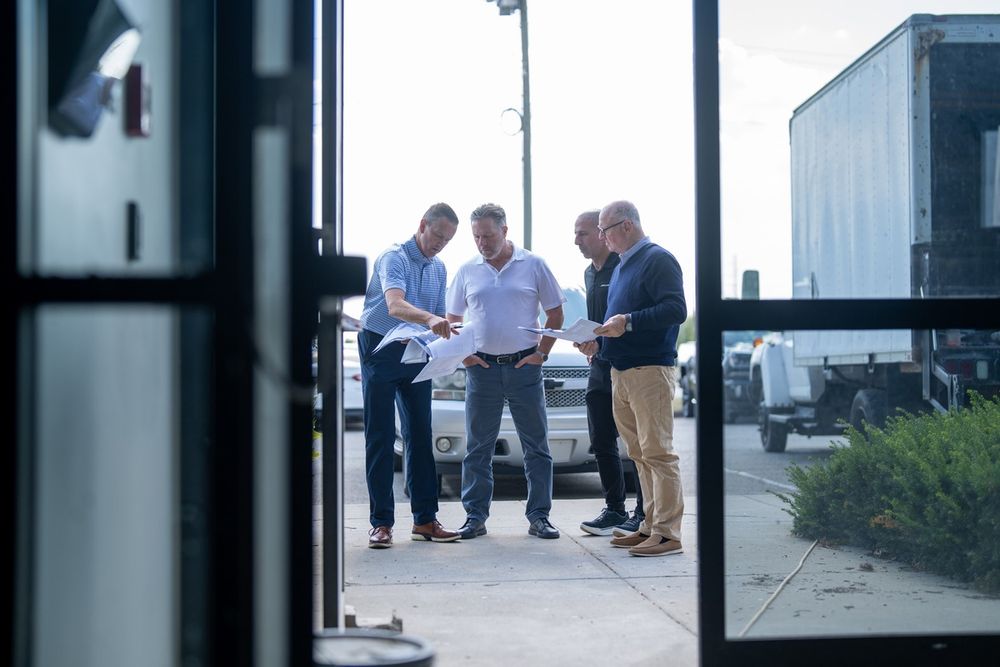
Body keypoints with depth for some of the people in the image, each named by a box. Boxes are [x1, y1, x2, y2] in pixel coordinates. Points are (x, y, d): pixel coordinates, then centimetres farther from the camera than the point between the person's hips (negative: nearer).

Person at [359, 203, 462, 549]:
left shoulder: (439, 269, 11)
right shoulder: (394, 258, -13)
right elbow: (395, 305, -31)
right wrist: (430, 320, -49)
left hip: (417, 355, 7)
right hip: (382, 351, -6)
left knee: (420, 435, 6)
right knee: (380, 438, -4)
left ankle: (425, 519, 10)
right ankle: (381, 522, -2)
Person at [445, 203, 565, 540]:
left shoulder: (533, 265, 2)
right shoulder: (467, 271, 8)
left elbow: (555, 314, 5)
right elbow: (452, 320, 15)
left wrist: (541, 353, -3)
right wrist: (462, 355, 1)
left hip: (524, 367, -1)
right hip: (482, 368, 2)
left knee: (537, 446, 1)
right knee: (478, 448, 4)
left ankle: (539, 516, 8)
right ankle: (475, 517, 10)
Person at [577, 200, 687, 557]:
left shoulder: (657, 260, -7)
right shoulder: (620, 267, 22)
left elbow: (676, 310, -18)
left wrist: (627, 323, -22)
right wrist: (597, 342, 11)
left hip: (650, 370, -9)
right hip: (620, 373, 9)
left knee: (657, 452, -10)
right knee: (640, 454, 10)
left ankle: (668, 534, -9)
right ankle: (651, 526, 15)